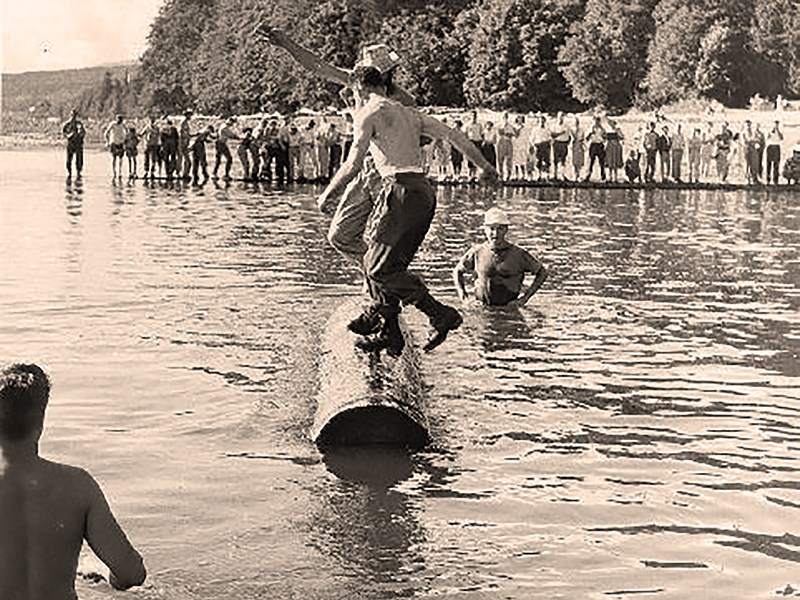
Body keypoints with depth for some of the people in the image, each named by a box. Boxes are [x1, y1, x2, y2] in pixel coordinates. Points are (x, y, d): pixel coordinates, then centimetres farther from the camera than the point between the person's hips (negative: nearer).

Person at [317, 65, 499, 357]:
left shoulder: (369, 113, 0)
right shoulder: (410, 114, 22)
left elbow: (353, 165, -8)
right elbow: (454, 135, 18)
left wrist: (327, 195, 4)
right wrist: (483, 166, 27)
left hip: (401, 189, -8)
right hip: (424, 192, 8)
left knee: (380, 268, -6)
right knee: (385, 263, 15)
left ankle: (441, 314, -12)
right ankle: (388, 333, 17)